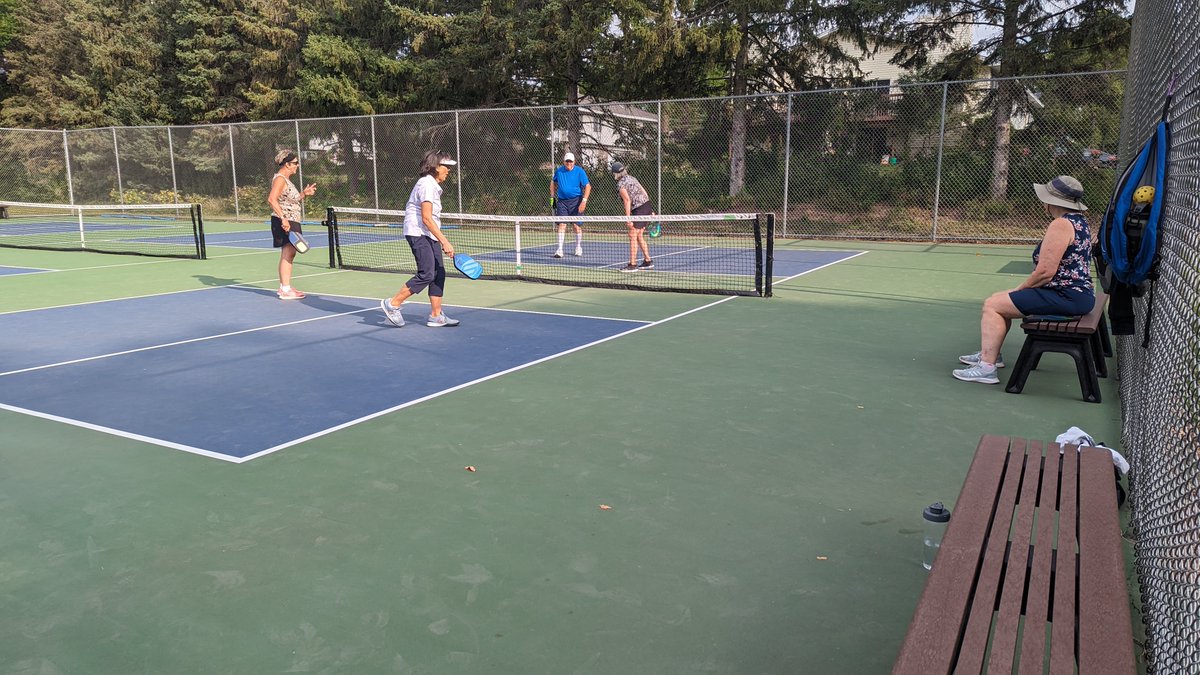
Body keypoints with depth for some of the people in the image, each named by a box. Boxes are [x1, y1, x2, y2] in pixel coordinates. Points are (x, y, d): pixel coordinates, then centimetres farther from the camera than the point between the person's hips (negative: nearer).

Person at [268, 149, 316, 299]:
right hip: (284, 223, -11)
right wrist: (283, 218, -29)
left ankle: (284, 287, 20)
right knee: (287, 254, -12)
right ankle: (285, 290, -12)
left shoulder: (286, 179, 19)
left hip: (290, 222, 11)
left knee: (288, 255, 13)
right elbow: (272, 199, -24)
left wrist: (304, 194, 13)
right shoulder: (280, 179, -12)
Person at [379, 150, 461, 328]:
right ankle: (392, 304, -3)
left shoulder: (434, 185, 16)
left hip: (429, 235, 10)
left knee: (439, 273, 3)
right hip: (417, 233, -10)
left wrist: (441, 241, 22)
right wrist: (445, 241, -25)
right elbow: (426, 218, -22)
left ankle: (436, 316, 7)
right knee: (426, 274, -15)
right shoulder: (427, 185, -15)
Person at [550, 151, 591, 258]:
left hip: (575, 201, -2)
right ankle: (560, 250, -8)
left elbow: (588, 186, -7)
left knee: (577, 225, 3)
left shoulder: (579, 171, -6)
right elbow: (553, 182, 21)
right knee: (562, 225, -6)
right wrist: (552, 196, 13)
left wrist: (584, 201, -17)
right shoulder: (559, 170, 4)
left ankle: (578, 248, 21)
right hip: (562, 201, 2)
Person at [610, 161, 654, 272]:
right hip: (647, 205, 9)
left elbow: (627, 201, -19)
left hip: (638, 209, -9)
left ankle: (632, 265, -5)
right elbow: (645, 193, 16)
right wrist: (649, 210, 22)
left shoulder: (621, 185, -11)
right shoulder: (631, 178, 15)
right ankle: (648, 261, 21)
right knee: (639, 236, 16)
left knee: (633, 236, -5)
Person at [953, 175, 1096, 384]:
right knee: (1000, 299, 20)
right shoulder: (1079, 221, 14)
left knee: (992, 305, -10)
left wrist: (1020, 289, -7)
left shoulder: (1060, 225, -19)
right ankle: (989, 354, 31)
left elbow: (1045, 272, -24)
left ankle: (987, 367, -12)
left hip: (1066, 297, -11)